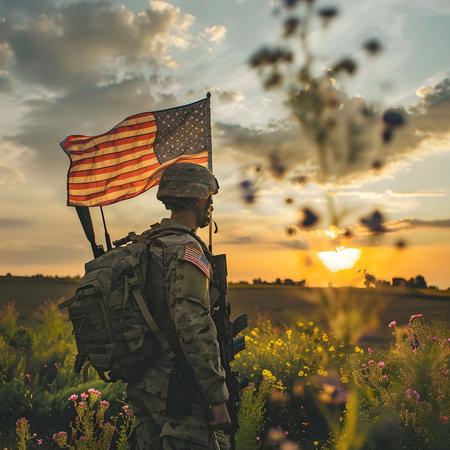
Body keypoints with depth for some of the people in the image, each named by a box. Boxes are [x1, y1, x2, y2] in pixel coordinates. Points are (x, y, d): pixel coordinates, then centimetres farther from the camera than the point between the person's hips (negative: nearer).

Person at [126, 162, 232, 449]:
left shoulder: (146, 244, 14)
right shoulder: (186, 249, -15)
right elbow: (195, 329, -22)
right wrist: (218, 398, -19)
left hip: (143, 390, 10)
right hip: (178, 391, -9)